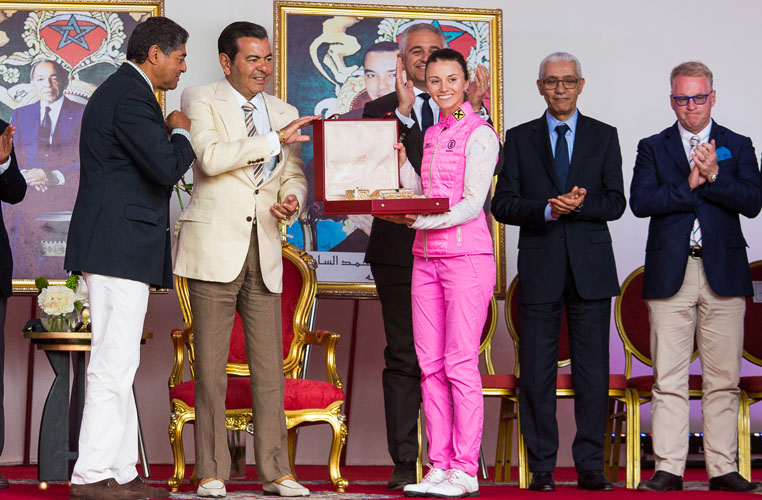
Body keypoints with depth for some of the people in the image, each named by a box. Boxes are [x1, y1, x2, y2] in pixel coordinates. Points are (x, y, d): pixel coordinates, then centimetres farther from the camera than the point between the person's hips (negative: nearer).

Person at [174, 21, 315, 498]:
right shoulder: (200, 101, 3)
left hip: (264, 253, 4)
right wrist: (274, 140, -15)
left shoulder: (284, 113, 19)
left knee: (270, 369, 3)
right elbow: (210, 157, -14)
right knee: (211, 368, -2)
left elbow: (295, 174, 17)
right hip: (215, 250, -4)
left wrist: (292, 200, -6)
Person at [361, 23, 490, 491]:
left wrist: (476, 112, -11)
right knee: (403, 359, 2)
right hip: (401, 251, -1)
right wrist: (403, 112, -16)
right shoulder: (382, 110, 8)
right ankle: (405, 464, 6)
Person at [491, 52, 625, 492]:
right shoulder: (520, 139, 9)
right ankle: (542, 468, 7)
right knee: (537, 373, 0)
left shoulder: (604, 137, 10)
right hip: (540, 269, 0)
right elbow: (503, 204, 1)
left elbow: (616, 203, 3)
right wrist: (547, 209, -15)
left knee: (594, 372, 0)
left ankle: (590, 467, 6)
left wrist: (581, 205, -16)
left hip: (591, 269, 0)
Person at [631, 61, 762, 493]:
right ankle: (669, 469, 1)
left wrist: (713, 175, -14)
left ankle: (723, 468, 7)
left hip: (724, 273, 0)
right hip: (670, 274, 0)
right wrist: (690, 183, -12)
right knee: (669, 378, -2)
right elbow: (640, 202, -5)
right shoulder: (653, 148, 10)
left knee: (723, 378, 2)